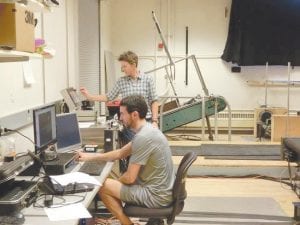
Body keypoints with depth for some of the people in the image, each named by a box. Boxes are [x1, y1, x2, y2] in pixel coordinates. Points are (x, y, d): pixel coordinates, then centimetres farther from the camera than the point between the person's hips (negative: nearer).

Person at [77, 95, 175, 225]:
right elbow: (120, 153, 17)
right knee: (113, 184, 21)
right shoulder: (147, 130, 6)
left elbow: (129, 178, -20)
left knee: (103, 186, -3)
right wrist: (90, 157, 15)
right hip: (161, 189, 10)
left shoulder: (143, 137, -24)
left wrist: (116, 182, 2)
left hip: (156, 195, -9)